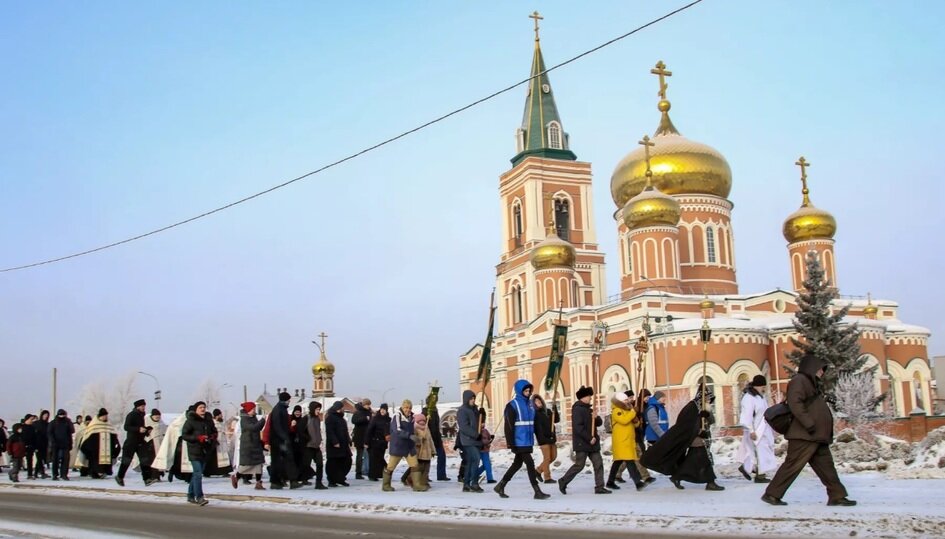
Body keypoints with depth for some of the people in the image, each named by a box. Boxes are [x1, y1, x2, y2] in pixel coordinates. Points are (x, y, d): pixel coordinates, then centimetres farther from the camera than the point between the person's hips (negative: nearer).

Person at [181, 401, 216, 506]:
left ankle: (190, 495, 24)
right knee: (198, 474, -14)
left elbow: (214, 431, 25)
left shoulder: (209, 420, 12)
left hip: (205, 451, 6)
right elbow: (184, 435, -8)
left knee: (196, 474, 13)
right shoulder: (190, 421, -5)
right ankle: (199, 497, -14)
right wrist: (198, 438, -19)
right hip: (194, 451, -6)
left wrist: (213, 436, 1)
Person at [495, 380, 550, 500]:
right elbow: (509, 426, -15)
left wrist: (532, 438, 19)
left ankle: (500, 486, 26)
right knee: (530, 464, -7)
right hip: (519, 442, -8)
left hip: (528, 441, 8)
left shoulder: (529, 403, 12)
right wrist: (510, 443, -18)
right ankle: (537, 492, -2)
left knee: (517, 464, 15)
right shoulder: (513, 405, -12)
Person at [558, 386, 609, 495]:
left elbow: (599, 423, 17)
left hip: (592, 443, 9)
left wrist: (596, 417, -6)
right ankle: (563, 482, 12)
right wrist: (589, 438, -20)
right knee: (579, 465, -4)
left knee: (598, 464, 2)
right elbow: (578, 427, -21)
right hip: (582, 443, -9)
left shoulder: (588, 409, 16)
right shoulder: (577, 409, -13)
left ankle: (599, 487, 4)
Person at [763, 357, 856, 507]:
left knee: (825, 465, 8)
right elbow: (795, 404, -22)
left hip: (817, 436, 10)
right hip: (804, 435, -10)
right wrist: (809, 424, -25)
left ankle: (837, 496, 12)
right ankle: (772, 494, -3)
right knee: (793, 465, -8)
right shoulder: (799, 380, -9)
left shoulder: (811, 383, 23)